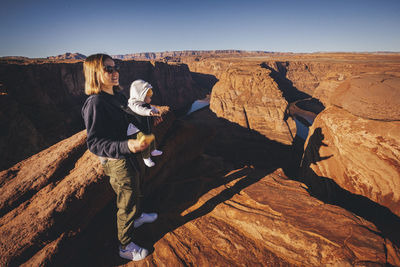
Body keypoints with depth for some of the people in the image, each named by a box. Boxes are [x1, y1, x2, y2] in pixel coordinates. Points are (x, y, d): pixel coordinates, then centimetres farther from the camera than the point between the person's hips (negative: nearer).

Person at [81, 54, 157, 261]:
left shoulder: (118, 96, 2)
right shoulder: (95, 104, -24)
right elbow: (94, 143, -27)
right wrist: (126, 146, -40)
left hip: (132, 156, 8)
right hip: (118, 163, -8)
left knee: (135, 192, 29)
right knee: (126, 204, 10)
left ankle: (137, 217, 58)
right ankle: (125, 246, 33)